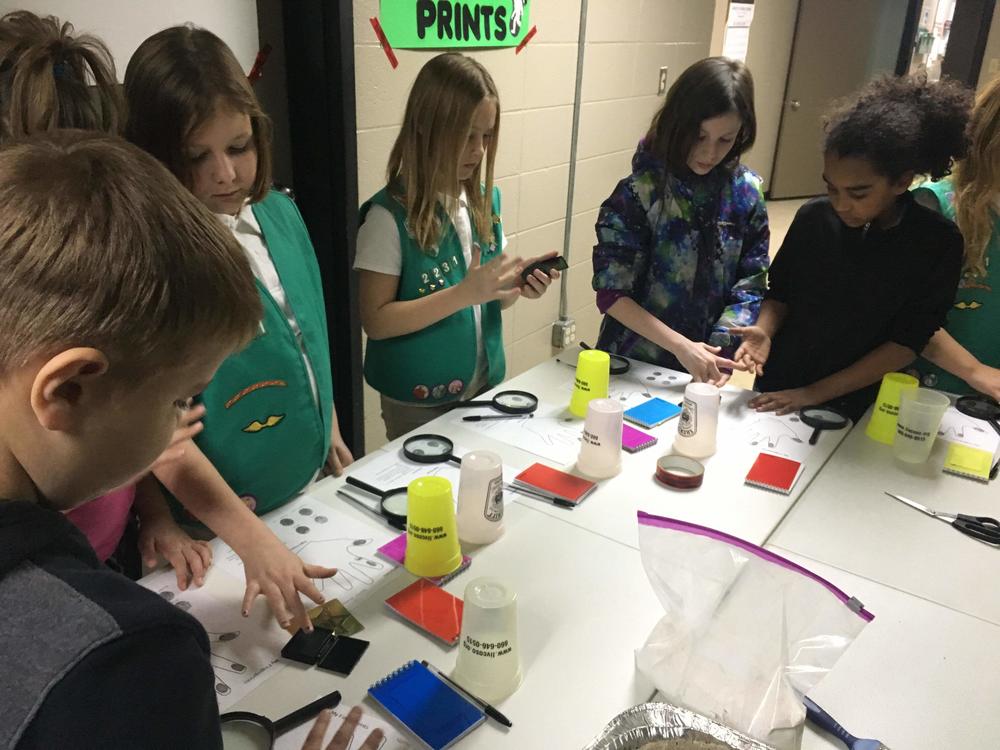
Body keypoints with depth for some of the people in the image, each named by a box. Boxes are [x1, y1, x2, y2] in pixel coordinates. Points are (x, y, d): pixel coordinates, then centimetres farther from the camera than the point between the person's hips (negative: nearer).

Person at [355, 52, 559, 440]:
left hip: (484, 387, 6)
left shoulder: (486, 199, 1)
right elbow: (376, 321, -19)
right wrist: (464, 293, -26)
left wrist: (516, 284, -11)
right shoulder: (390, 214, -18)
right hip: (418, 403, -6)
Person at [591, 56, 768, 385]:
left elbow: (750, 287, -3)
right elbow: (611, 293, -17)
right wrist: (680, 346, -22)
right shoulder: (639, 191, -15)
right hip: (630, 365, -3)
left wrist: (720, 352, -17)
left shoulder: (747, 192, -5)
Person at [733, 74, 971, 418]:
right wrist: (764, 332, -19)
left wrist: (815, 394, -18)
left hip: (855, 407, -2)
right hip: (776, 391, 2)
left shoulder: (938, 243, -14)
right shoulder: (813, 217, -8)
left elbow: (908, 342, -14)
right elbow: (780, 293, 3)